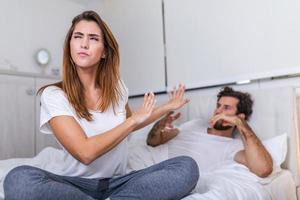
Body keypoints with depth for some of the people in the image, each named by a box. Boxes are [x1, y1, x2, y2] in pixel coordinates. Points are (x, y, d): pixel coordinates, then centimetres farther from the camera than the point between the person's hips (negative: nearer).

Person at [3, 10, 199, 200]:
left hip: (117, 182, 3)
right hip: (76, 184, -2)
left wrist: (168, 106, 22)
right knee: (18, 179, -36)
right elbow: (85, 152, -22)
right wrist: (133, 120, -13)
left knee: (187, 167, -19)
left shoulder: (116, 87, 3)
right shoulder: (53, 95, -11)